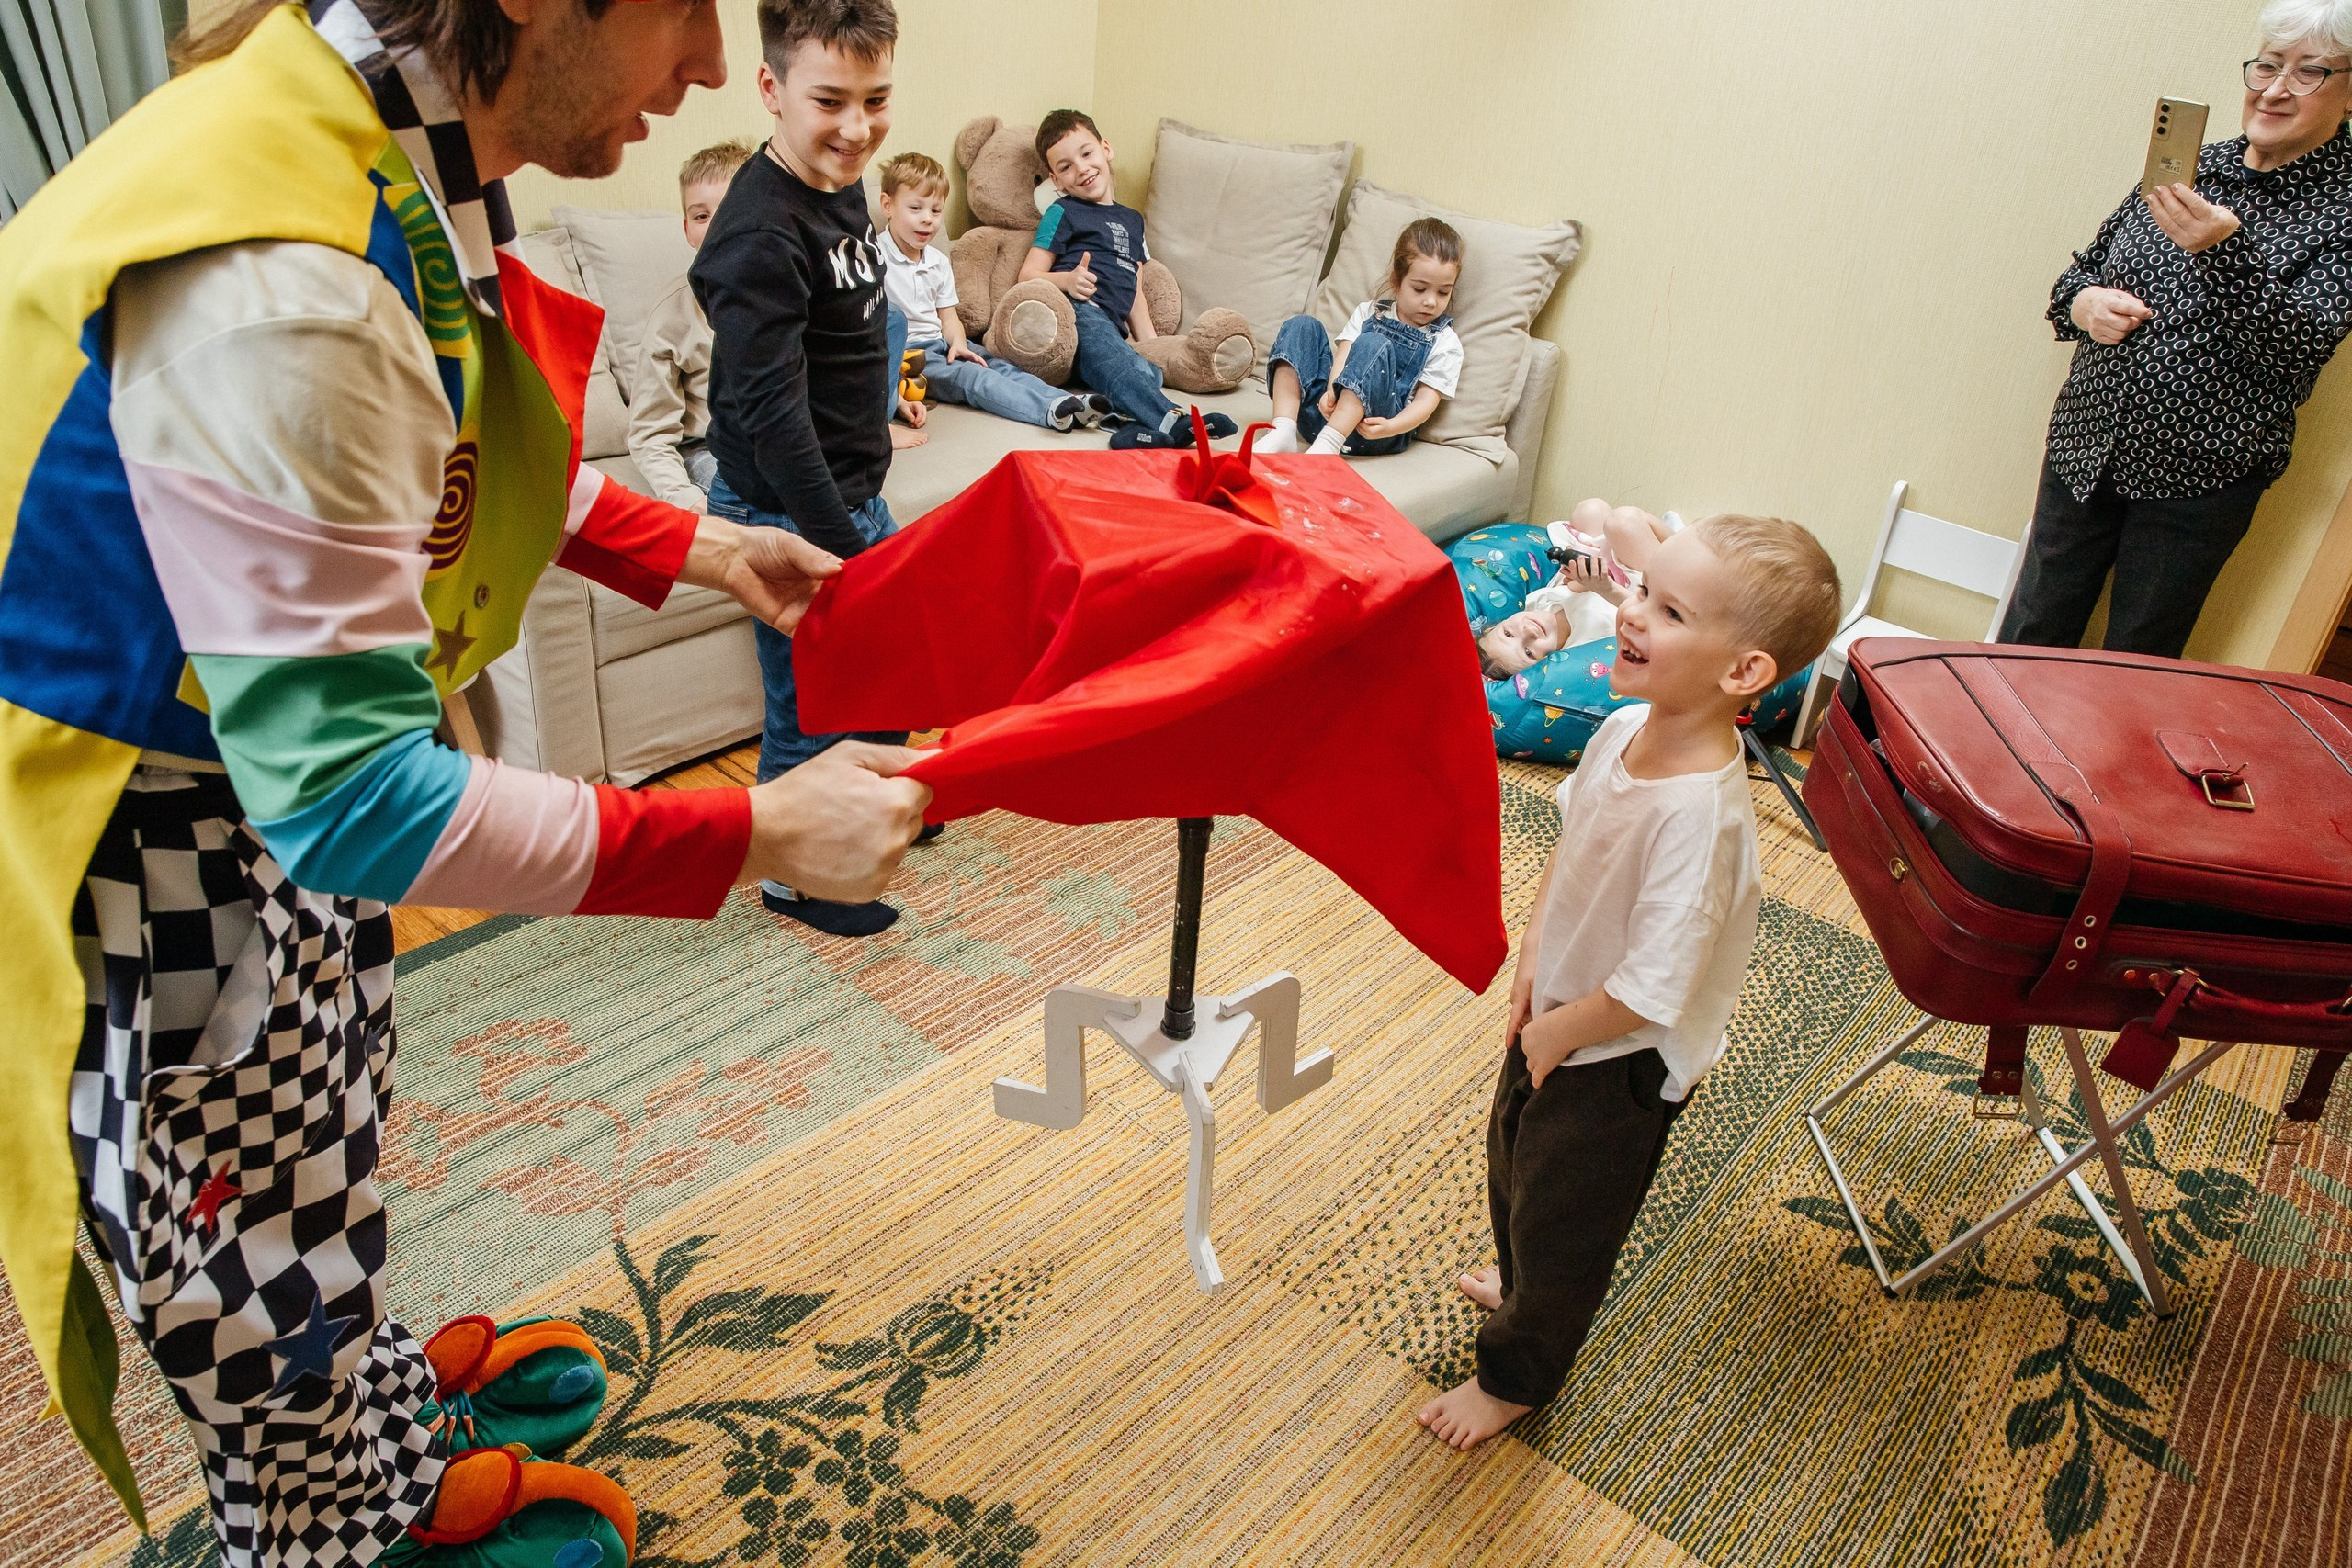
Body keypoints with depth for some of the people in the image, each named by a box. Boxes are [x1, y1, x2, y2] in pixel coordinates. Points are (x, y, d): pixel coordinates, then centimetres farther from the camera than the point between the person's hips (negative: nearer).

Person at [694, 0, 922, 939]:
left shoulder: (842, 183, 4)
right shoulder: (759, 236, -25)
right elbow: (772, 417, -27)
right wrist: (843, 551, -27)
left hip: (853, 491, 10)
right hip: (790, 514, -10)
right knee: (812, 705, 4)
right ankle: (792, 877, 26)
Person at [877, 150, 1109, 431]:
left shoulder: (938, 261, 16)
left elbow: (948, 316, 16)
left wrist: (958, 343, -7)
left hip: (940, 344, 8)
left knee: (1000, 366, -15)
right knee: (968, 375, -29)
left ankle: (1070, 401, -34)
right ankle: (1051, 411, -51)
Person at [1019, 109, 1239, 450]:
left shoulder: (1132, 219, 33)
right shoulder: (1062, 213, 15)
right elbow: (1028, 275, 5)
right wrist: (1066, 280, -17)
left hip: (1112, 327, 6)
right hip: (1078, 312, -6)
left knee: (1149, 372, -32)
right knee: (1116, 366, -40)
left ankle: (1139, 429, -61)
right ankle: (1172, 422, -62)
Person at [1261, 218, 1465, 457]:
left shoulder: (1445, 342, 9)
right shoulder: (1369, 312, 19)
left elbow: (1427, 399, -2)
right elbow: (1344, 354, 5)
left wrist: (1390, 427, -23)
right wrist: (1332, 391, -19)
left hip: (1367, 429, -4)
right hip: (1328, 408, 4)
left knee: (1372, 346, -28)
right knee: (1301, 326, -10)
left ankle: (1326, 447, -45)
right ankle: (1283, 433, -28)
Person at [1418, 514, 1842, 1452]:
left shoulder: (1700, 817, -37)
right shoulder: (1625, 729, -13)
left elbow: (1648, 993, -32)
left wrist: (1556, 1034, -16)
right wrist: (1535, 947, -3)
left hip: (1621, 1062, -8)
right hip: (1556, 1018, 8)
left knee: (1560, 1216, 16)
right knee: (1512, 1157, 31)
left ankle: (1516, 1375, 44)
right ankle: (1524, 1286, 62)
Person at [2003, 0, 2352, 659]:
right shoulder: (2192, 167, 6)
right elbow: (2085, 264, 16)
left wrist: (2224, 251, -38)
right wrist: (2081, 301, -8)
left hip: (2199, 480, -3)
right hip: (2085, 449, 4)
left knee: (2135, 667, 8)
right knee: (2030, 636, 10)